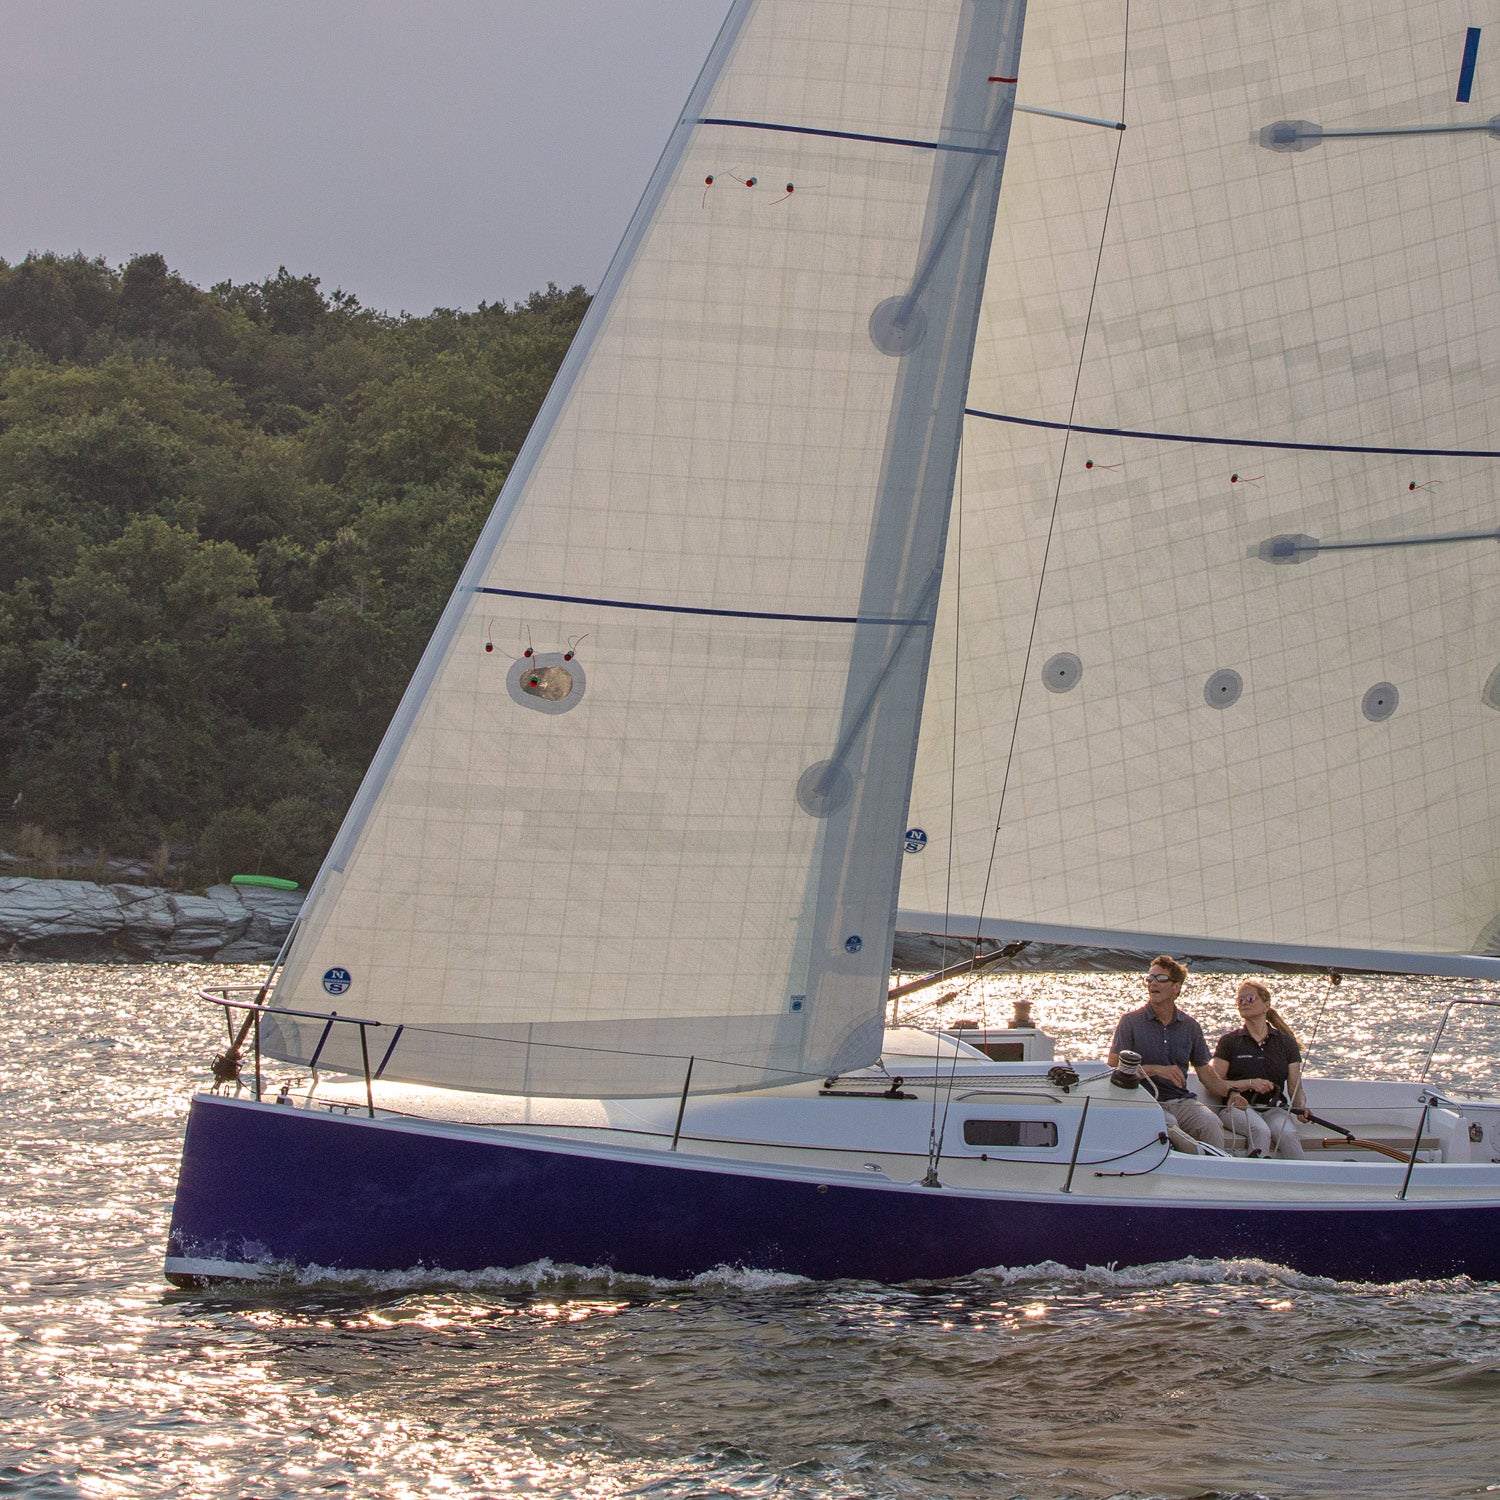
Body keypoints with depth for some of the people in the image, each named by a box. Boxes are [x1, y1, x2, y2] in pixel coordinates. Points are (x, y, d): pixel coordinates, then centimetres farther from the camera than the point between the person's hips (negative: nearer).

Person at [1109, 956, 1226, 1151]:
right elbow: (1114, 1067, -3)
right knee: (1168, 1124, -37)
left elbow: (1205, 1072, 21)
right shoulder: (1131, 1021, 5)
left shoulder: (1190, 1026, 14)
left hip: (1182, 1101, 3)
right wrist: (1157, 1070, -13)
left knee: (1210, 1123, -29)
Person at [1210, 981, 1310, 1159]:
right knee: (1261, 1131, -35)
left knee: (1287, 1133, -33)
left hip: (1274, 1109, 1)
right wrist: (1250, 1083, -10)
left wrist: (1301, 1106, -10)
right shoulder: (1229, 1041, 11)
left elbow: (1296, 1089, 12)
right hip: (1238, 1105, -1)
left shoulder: (1286, 1042, 15)